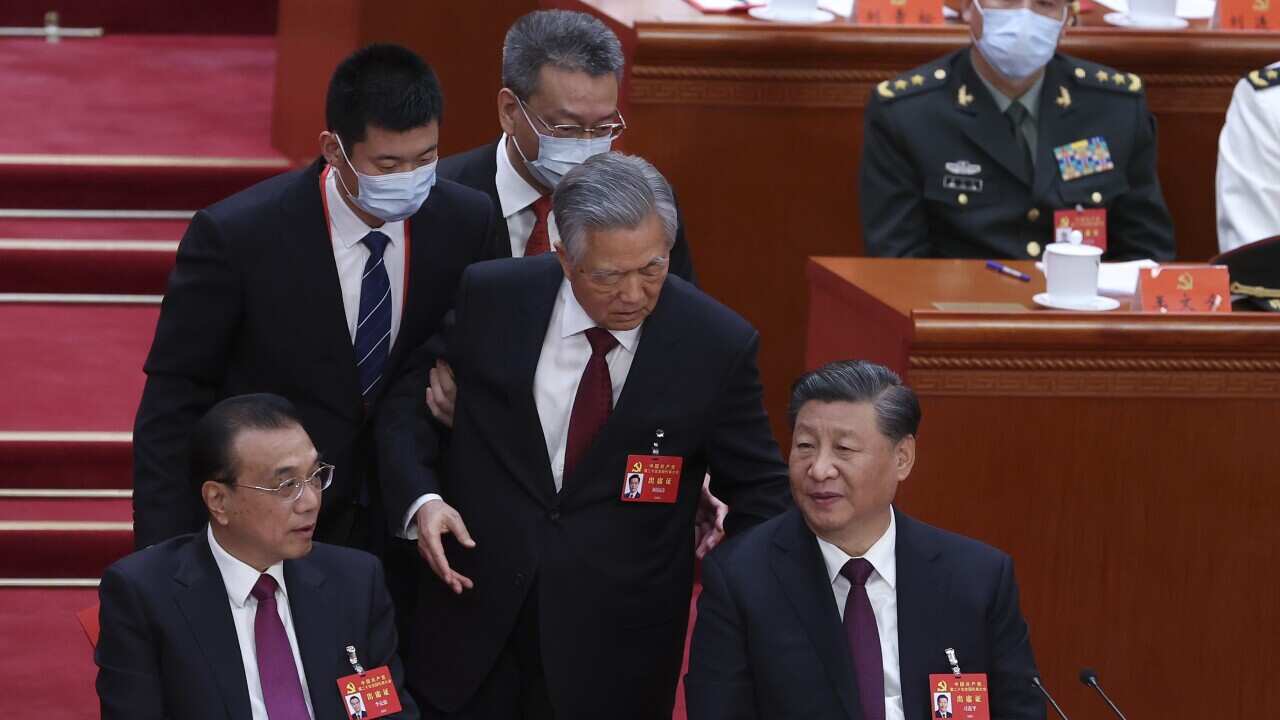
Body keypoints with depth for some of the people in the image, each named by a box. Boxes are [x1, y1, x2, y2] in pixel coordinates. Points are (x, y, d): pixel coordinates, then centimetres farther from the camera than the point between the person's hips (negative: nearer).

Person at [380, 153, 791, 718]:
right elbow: (408, 404, 7)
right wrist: (420, 499, -11)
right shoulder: (490, 298, -7)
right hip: (476, 613, 1)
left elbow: (758, 491, 0)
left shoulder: (717, 344, -10)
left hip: (618, 648, -1)